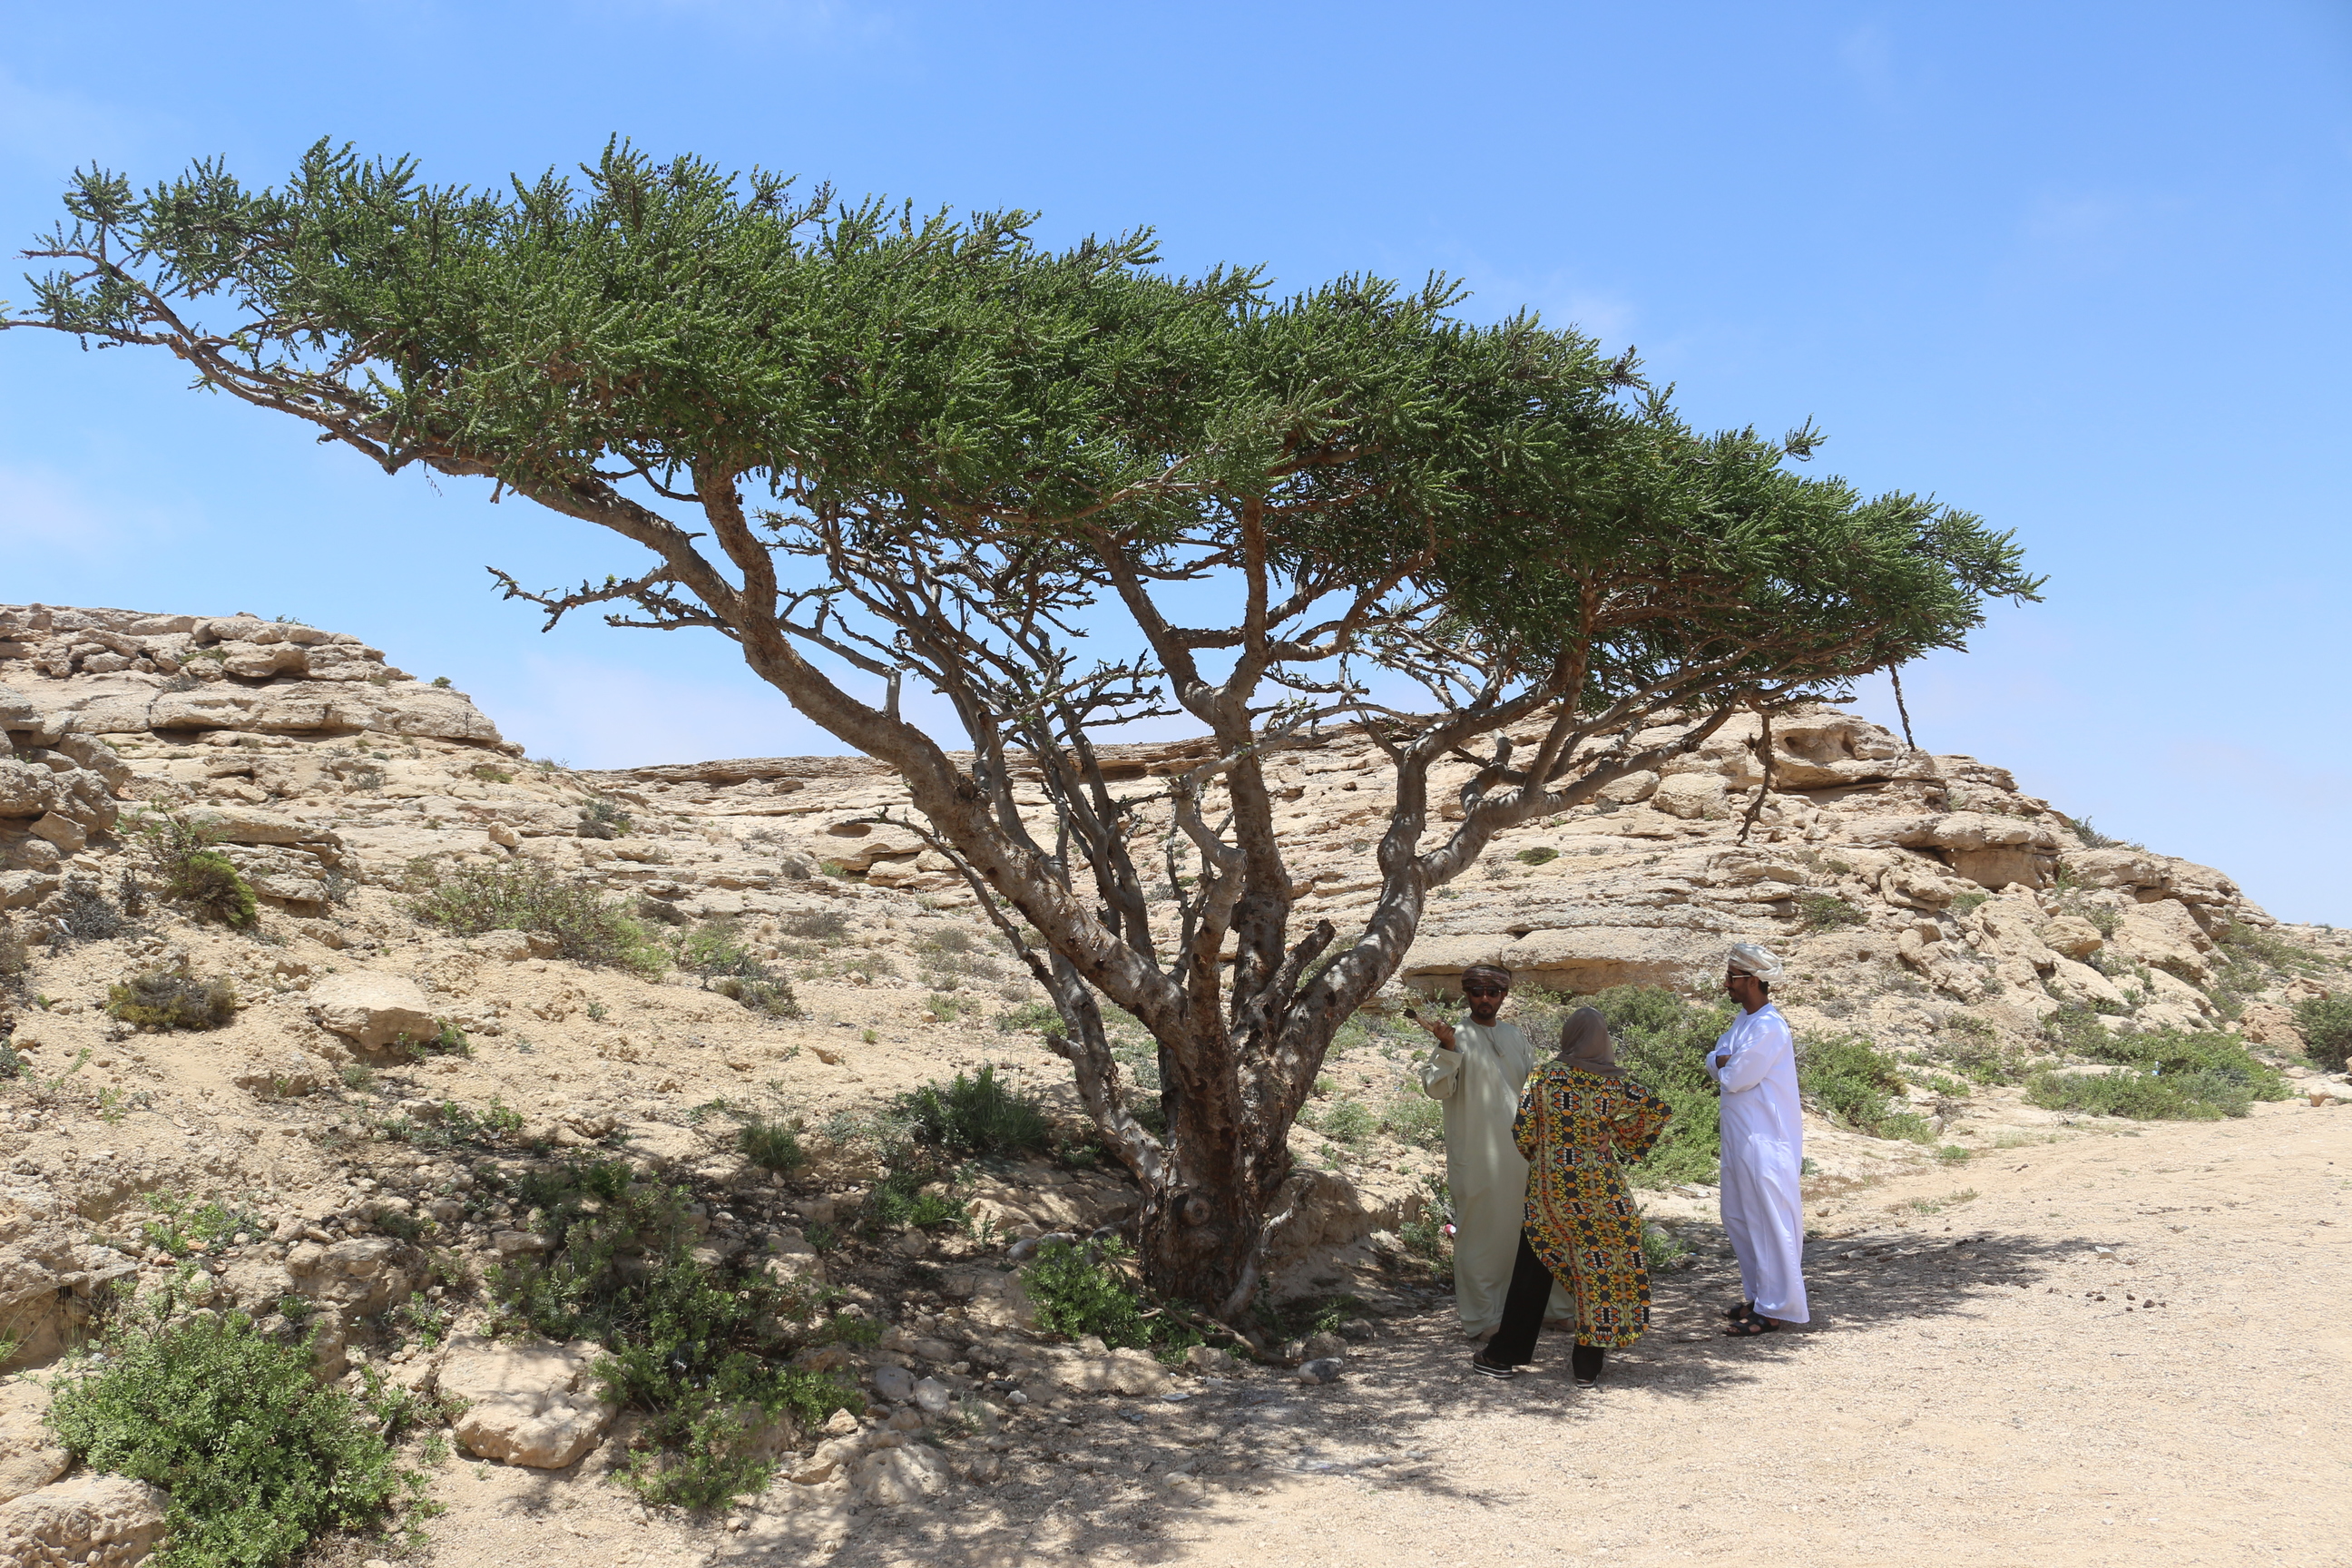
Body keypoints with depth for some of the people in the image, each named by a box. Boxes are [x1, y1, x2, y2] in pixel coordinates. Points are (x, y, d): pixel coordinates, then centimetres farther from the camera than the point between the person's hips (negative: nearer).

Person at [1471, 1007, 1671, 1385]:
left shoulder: (1546, 1076, -6)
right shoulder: (1615, 1082, -3)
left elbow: (1522, 1131, -7)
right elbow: (1659, 1111, 2)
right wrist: (1623, 1149, 9)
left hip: (1549, 1184, 0)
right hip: (1600, 1185, 0)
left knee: (1533, 1269, 9)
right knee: (1601, 1268, 10)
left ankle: (1503, 1356, 14)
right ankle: (1588, 1364, 12)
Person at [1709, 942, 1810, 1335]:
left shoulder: (1769, 1028, -19)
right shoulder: (1743, 1021, 12)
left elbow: (1735, 1079, -20)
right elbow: (1714, 1066, 12)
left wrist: (1722, 1063, -1)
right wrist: (1723, 1061, -8)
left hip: (1766, 1141, -10)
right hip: (1740, 1138, 10)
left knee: (1770, 1224, -4)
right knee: (1737, 1220, 17)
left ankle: (1774, 1310, 1)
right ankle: (1756, 1294, 29)